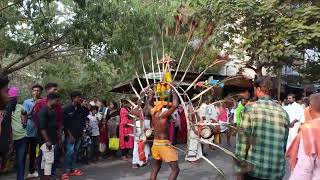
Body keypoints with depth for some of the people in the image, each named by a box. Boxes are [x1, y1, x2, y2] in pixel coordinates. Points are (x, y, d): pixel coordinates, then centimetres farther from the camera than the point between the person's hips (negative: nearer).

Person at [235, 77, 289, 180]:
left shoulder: (250, 108, -9)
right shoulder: (283, 112, 3)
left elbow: (243, 139, -11)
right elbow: (284, 144, 8)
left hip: (254, 169, -3)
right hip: (277, 171, 4)